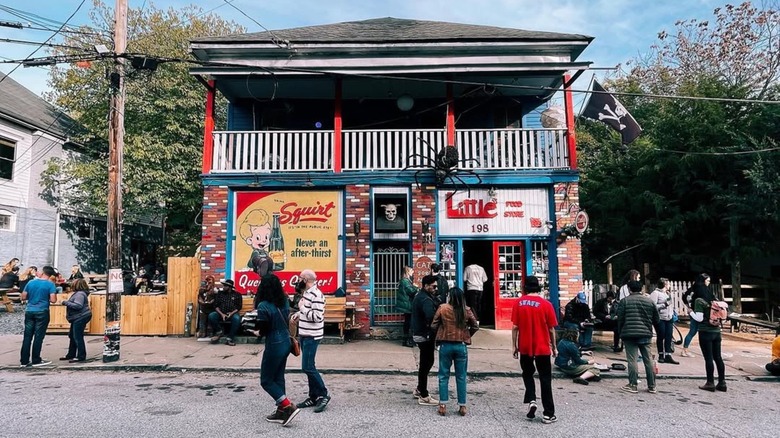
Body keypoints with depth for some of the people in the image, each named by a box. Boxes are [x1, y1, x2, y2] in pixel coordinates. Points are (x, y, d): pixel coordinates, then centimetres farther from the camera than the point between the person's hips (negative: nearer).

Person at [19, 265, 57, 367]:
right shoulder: (50, 284, -7)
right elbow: (53, 300, -12)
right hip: (42, 312, -4)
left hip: (29, 312, 4)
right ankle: (36, 360, 7)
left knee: (27, 336, 7)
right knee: (38, 337, 2)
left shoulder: (31, 282, 6)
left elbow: (23, 297, 9)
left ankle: (24, 361, 11)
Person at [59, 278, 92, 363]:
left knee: (78, 337, -8)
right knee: (72, 336, 19)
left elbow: (78, 305, -27)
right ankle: (71, 355, 30)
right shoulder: (78, 293, 17)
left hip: (81, 318, -12)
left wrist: (66, 303, -19)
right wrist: (67, 303, 13)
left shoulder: (80, 294, -18)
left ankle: (81, 356, -2)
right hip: (77, 318, 12)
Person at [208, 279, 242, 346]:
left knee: (237, 318, -36)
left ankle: (230, 338, -26)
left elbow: (239, 307, 6)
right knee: (211, 316, -28)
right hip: (221, 313, 2)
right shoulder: (219, 293, 14)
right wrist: (222, 314, -11)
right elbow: (216, 306, 6)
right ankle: (217, 333, -6)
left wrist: (231, 313, -13)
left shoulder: (237, 295, 10)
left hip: (232, 314, -2)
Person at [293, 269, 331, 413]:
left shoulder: (316, 295, -19)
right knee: (308, 367, 13)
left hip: (312, 336, -10)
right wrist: (299, 314, 6)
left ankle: (323, 394, 5)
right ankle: (314, 397, 21)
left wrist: (302, 307, -19)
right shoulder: (307, 293, 11)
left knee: (308, 367, -8)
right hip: (305, 335, 10)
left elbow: (317, 317, -25)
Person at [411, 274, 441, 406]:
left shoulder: (420, 297, 13)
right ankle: (423, 397, 6)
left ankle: (419, 389, 32)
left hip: (420, 334, 10)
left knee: (426, 362, 20)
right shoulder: (426, 300, -21)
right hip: (425, 336, -10)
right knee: (426, 363, -2)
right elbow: (431, 317, -36)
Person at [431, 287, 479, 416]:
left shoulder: (442, 308, -9)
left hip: (446, 345, -1)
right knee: (461, 377, 11)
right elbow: (475, 326, 4)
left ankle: (443, 405, 9)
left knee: (444, 376, 9)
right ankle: (462, 406, 16)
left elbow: (433, 326, -4)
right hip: (461, 346, 1)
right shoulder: (467, 310, -4)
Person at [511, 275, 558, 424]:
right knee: (545, 379, 7)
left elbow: (515, 327, -3)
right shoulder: (546, 304, -8)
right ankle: (548, 414, 10)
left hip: (525, 347, 2)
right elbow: (551, 329, -4)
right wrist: (554, 347, 10)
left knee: (527, 374, 22)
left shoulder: (519, 303, -4)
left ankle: (531, 400, 4)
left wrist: (514, 346, 6)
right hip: (542, 348, -1)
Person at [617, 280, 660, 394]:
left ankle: (633, 385, 1)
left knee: (632, 360, 0)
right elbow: (656, 319, 12)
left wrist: (621, 332, 10)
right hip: (646, 334, 4)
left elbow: (620, 319, -3)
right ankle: (652, 386, 14)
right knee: (648, 359, 9)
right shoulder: (649, 301, 8)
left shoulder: (625, 301, -2)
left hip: (629, 334, -3)